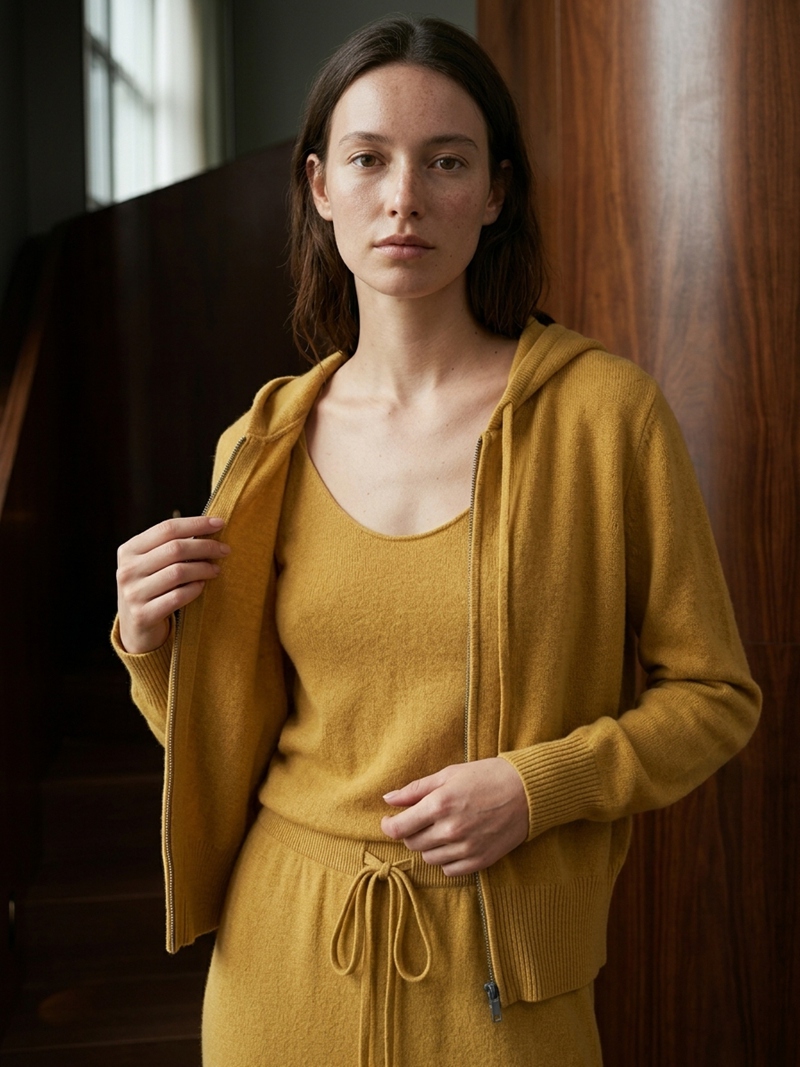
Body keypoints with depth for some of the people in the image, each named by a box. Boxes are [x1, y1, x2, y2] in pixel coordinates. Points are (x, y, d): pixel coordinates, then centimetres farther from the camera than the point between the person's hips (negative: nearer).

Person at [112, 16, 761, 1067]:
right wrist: (155, 644, -11)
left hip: (497, 971, -2)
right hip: (283, 950, 3)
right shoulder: (262, 449, -1)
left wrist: (538, 786, -17)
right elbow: (229, 752, 7)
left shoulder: (604, 409, -11)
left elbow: (716, 694, -3)